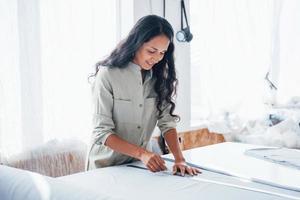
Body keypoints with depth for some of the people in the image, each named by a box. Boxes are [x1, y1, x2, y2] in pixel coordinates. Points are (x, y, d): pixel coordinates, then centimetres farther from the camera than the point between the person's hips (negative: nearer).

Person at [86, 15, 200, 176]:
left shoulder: (159, 77, 1)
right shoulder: (108, 75, -15)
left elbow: (167, 122, -3)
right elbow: (102, 132, -17)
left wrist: (179, 159, -18)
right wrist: (142, 153, -28)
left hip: (139, 166, 4)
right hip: (106, 166, -3)